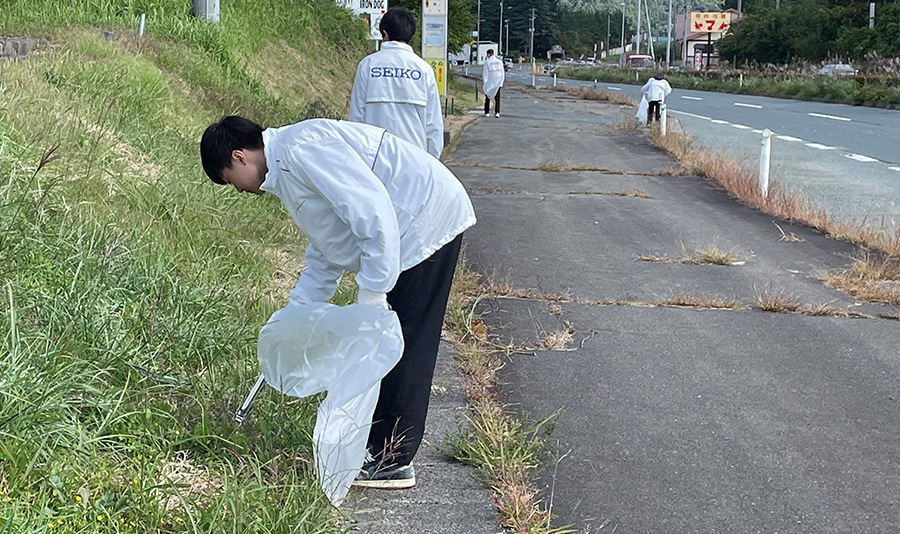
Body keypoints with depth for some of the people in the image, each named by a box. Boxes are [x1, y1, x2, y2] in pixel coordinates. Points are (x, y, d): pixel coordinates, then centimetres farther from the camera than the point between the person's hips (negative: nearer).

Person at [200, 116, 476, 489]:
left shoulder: (301, 149, -16)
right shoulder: (286, 173, 18)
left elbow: (373, 209, -25)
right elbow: (325, 254, 26)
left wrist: (372, 292, -21)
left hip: (429, 222, -10)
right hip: (413, 229, 10)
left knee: (400, 348, -4)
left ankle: (392, 461, 6)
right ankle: (377, 444, 24)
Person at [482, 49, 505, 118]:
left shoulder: (487, 62, -8)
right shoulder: (499, 62, 2)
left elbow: (485, 73, -9)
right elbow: (502, 73, 5)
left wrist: (484, 82, -6)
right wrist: (501, 82, 12)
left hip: (489, 83, -2)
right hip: (498, 83, 2)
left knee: (488, 97, 11)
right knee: (497, 98, 3)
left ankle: (486, 112, 14)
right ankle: (497, 112, -10)